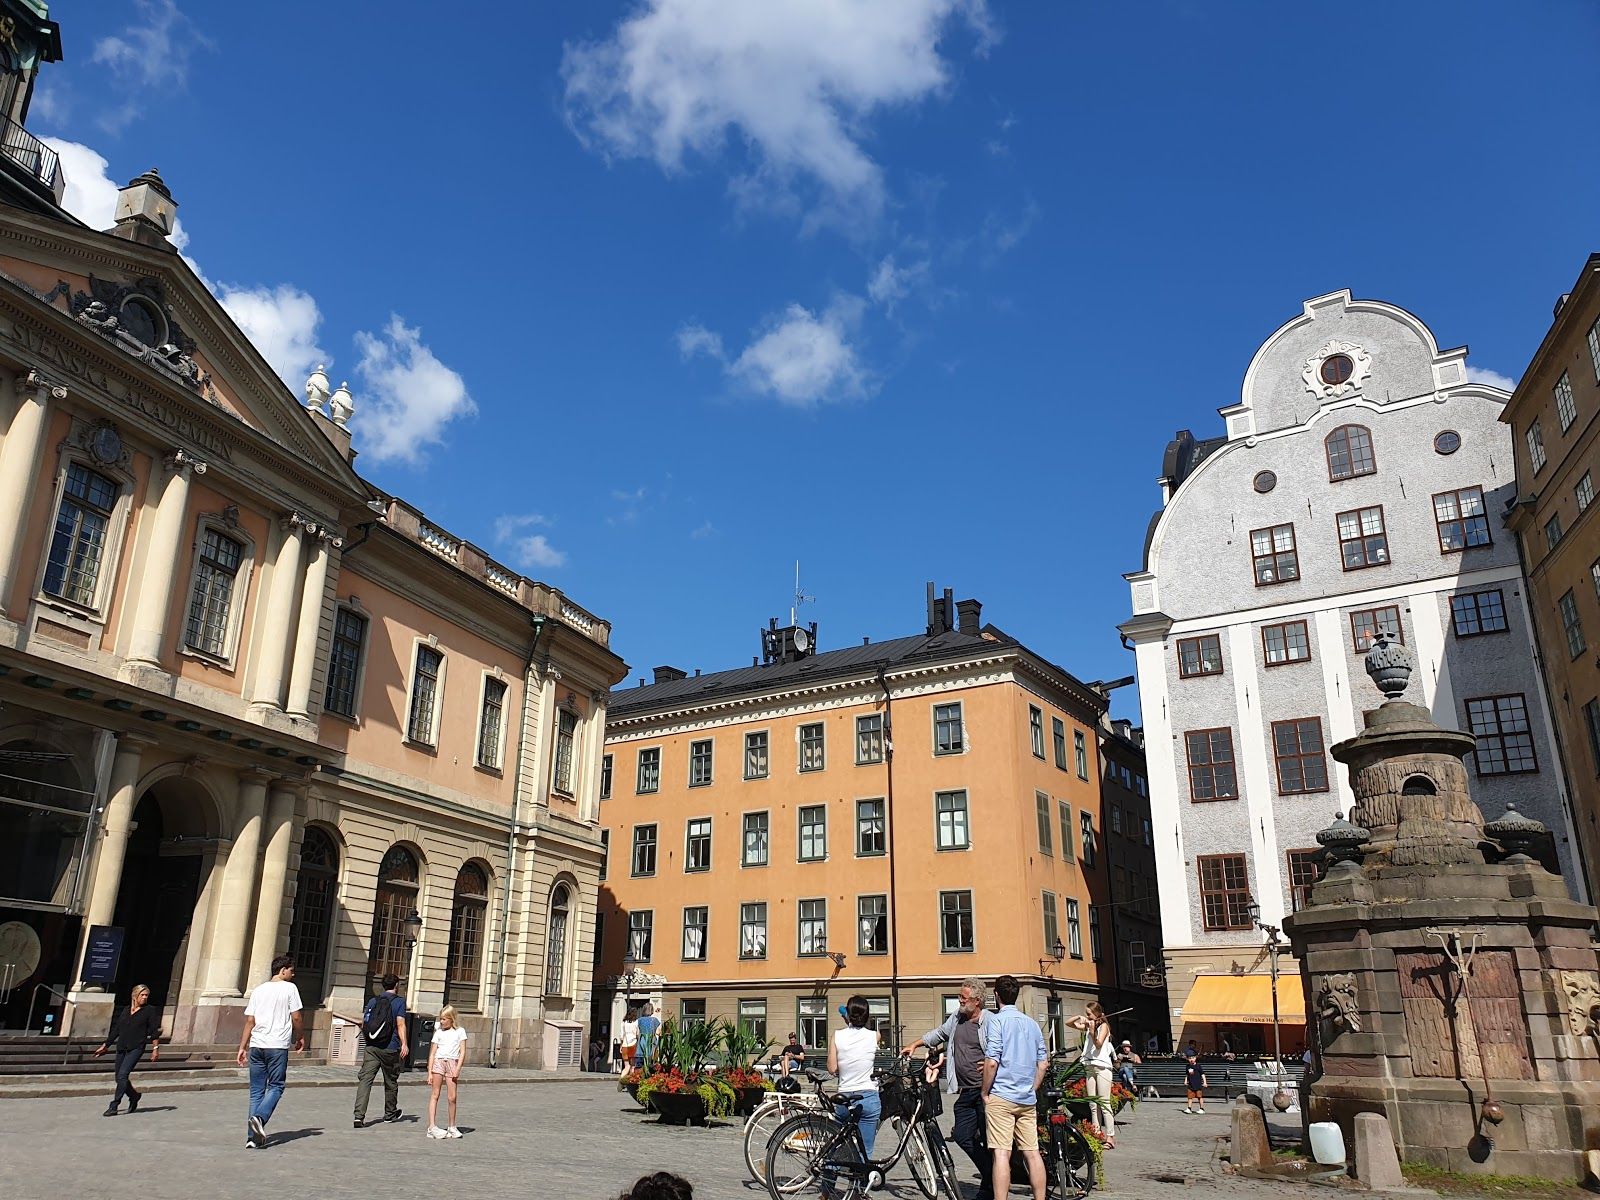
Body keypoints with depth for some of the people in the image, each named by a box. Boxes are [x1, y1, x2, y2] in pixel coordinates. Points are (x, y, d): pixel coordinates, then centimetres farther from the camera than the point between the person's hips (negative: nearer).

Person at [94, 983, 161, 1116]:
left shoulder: (149, 1010, 1)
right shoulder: (126, 1010, 13)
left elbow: (154, 1031, -3)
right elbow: (116, 1030, 19)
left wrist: (155, 1048, -9)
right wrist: (105, 1046, 17)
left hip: (136, 1048, -5)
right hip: (121, 1048, 5)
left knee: (122, 1075, -17)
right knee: (119, 1078, 8)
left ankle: (113, 1106, -12)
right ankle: (135, 1096, 32)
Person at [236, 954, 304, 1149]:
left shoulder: (258, 990, 13)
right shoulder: (289, 988, -1)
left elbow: (249, 1021, 9)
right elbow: (296, 1018, -3)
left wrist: (242, 1047, 13)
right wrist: (300, 1038, 11)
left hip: (256, 1045, 5)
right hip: (278, 1046, -5)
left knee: (256, 1091, 8)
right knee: (275, 1087, 4)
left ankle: (252, 1137, 5)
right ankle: (259, 1118, -20)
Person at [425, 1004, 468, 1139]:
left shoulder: (460, 1031, 8)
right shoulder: (438, 1032, 12)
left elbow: (462, 1052, 4)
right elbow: (432, 1053, 9)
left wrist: (457, 1069, -7)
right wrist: (429, 1072, 1)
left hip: (452, 1063, -1)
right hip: (438, 1062, 1)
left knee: (452, 1097, -2)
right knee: (435, 1095, -5)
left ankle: (452, 1127, 10)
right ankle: (432, 1126, -7)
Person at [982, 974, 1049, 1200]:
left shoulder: (997, 1020, -8)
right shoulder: (1032, 1023, 12)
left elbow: (992, 1062, -15)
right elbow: (1043, 1064, 14)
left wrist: (985, 1093, -5)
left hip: (1001, 1097, -6)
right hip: (1028, 1099, 6)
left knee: (1002, 1153, -7)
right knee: (1032, 1152, 8)